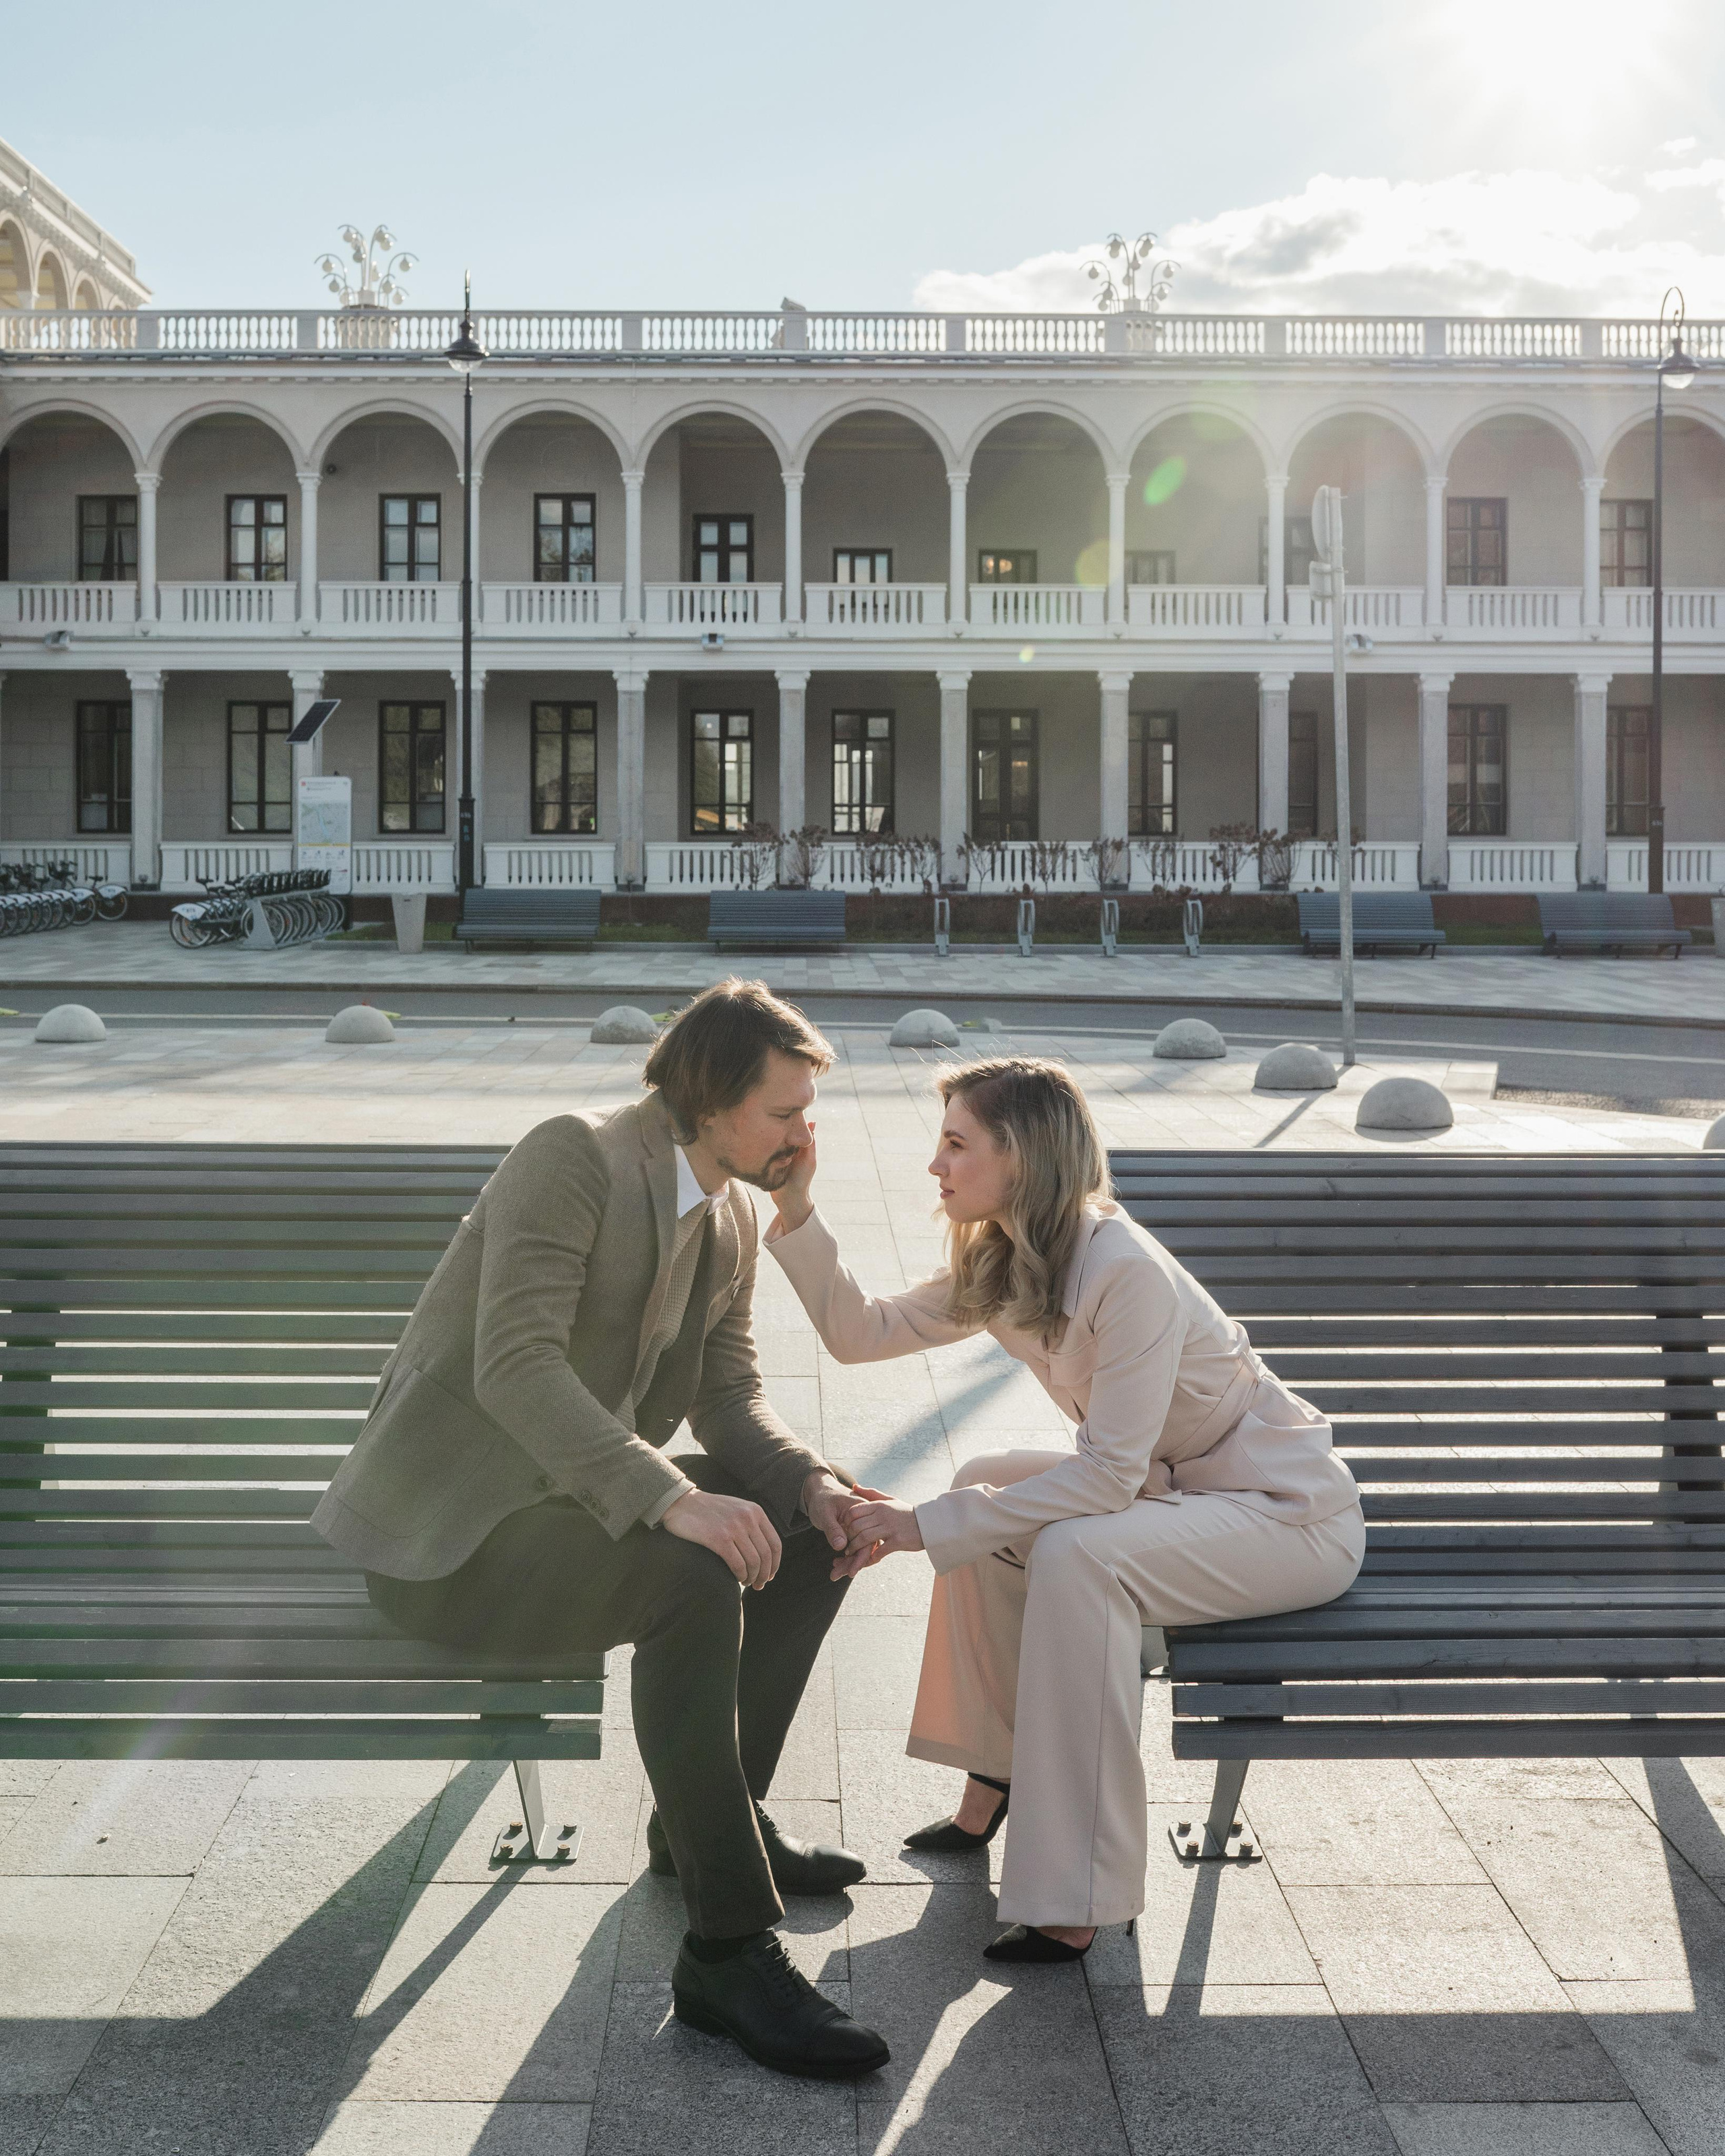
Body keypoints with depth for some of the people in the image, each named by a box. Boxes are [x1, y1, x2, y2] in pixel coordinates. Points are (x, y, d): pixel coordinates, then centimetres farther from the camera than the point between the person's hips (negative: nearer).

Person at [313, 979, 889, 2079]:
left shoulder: (732, 1218, 8)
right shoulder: (573, 1158, -20)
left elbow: (730, 1392, 10)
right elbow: (517, 1367, -30)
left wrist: (810, 1480, -11)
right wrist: (670, 1499, -39)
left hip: (581, 1489, 9)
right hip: (447, 1518, -9)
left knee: (819, 1531, 3)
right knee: (692, 1578, -32)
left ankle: (710, 1813, 17)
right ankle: (729, 1947, -25)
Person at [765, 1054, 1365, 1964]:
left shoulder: (1128, 1273, -29)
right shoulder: (998, 1267, -1)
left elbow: (1109, 1475, -31)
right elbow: (863, 1331, 4)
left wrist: (927, 1524, -29)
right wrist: (796, 1214, -6)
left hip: (1291, 1510, -9)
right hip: (1177, 1486, 9)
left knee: (1076, 1555, -30)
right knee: (987, 1488, 1)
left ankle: (1075, 1903, -23)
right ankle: (992, 1781, 10)